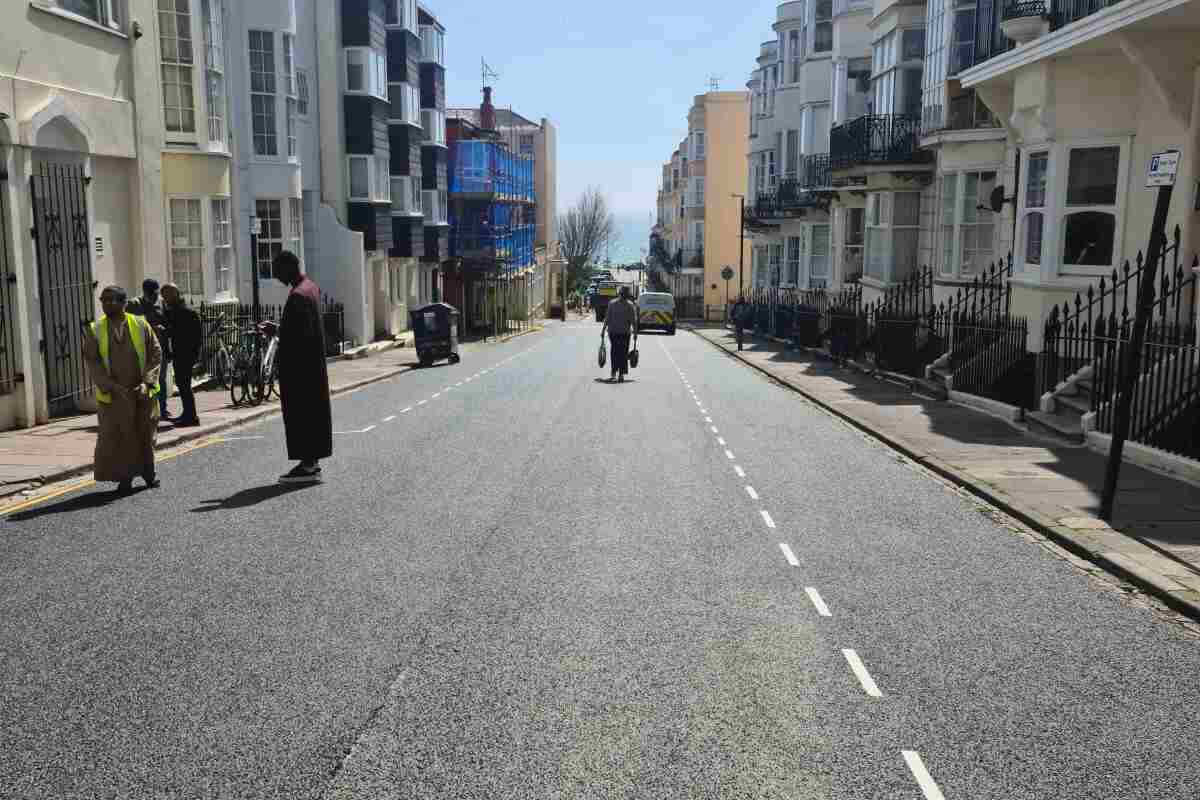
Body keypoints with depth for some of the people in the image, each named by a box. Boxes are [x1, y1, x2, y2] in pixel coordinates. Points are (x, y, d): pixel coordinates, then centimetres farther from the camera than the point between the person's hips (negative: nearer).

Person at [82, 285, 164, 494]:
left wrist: (147, 383, -11)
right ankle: (124, 478, 13)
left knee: (145, 434, 9)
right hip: (113, 395, 0)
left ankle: (148, 473, 26)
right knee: (118, 436, 1)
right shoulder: (95, 330, 1)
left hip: (142, 393, 0)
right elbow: (91, 361, -2)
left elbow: (156, 354, 0)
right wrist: (111, 386, -14)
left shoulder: (141, 325, 1)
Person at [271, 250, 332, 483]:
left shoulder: (298, 296, -19)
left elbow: (301, 334, -23)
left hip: (298, 363, -10)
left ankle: (307, 465, 0)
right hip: (313, 364, 10)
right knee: (313, 410, 13)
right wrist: (277, 328, 16)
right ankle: (312, 461, 21)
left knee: (300, 412, -4)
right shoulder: (311, 287, 12)